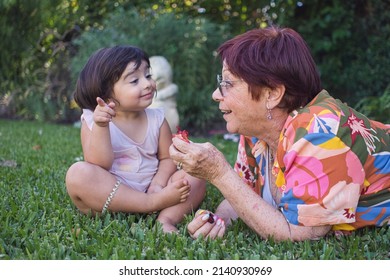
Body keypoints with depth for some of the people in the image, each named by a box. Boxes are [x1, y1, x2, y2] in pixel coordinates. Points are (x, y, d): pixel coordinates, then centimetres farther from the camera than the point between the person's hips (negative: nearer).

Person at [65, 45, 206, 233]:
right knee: (78, 174, -31)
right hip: (107, 195, -3)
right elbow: (100, 166, -16)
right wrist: (101, 127, -30)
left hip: (149, 190, 3)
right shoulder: (93, 120, -6)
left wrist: (158, 184, -16)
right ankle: (156, 203, -28)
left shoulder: (157, 119, 4)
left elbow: (167, 158, 3)